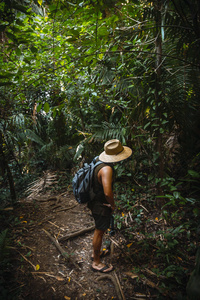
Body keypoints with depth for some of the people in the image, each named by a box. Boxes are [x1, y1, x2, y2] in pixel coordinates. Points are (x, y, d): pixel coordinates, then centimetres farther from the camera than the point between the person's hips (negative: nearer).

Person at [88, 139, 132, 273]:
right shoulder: (106, 169, -31)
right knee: (99, 232, 8)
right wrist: (113, 205, -18)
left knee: (99, 230, 26)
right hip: (101, 206, -9)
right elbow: (107, 193, -37)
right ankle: (96, 262, 28)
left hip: (96, 202, 9)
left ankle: (96, 253, 47)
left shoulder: (99, 162, 1)